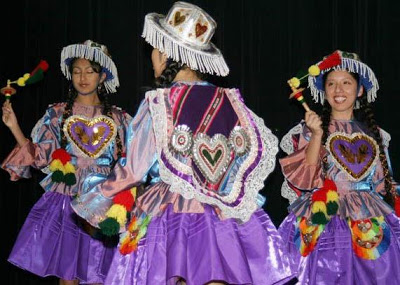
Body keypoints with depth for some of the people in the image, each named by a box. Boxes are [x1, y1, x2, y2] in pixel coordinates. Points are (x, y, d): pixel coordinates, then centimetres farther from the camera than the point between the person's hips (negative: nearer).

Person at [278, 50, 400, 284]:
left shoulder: (373, 133, 12)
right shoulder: (311, 128, 1)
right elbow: (304, 178, -10)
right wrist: (317, 134, -17)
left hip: (371, 223, 3)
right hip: (324, 220, -3)